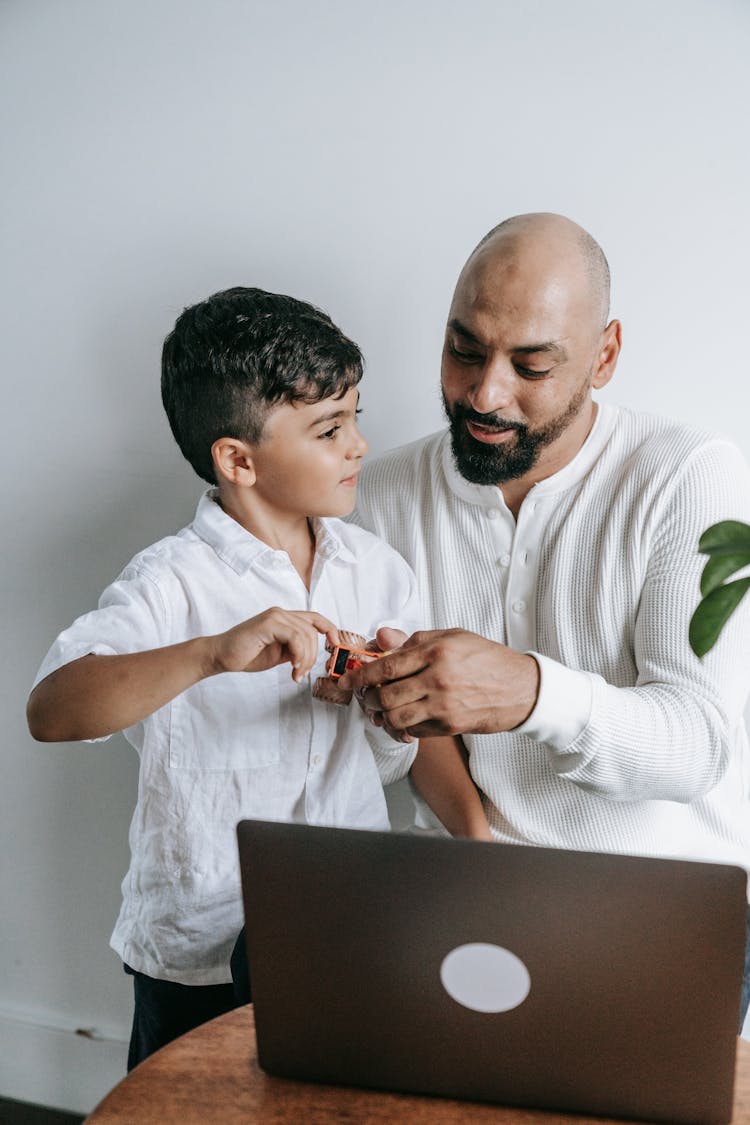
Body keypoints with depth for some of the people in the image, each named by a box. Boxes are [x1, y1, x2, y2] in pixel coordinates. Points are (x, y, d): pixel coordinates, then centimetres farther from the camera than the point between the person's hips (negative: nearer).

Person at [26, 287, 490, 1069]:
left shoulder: (377, 568, 0)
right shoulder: (174, 583, -18)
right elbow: (50, 712, -31)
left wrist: (481, 838, -10)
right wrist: (215, 653, -43)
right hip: (203, 958, -4)